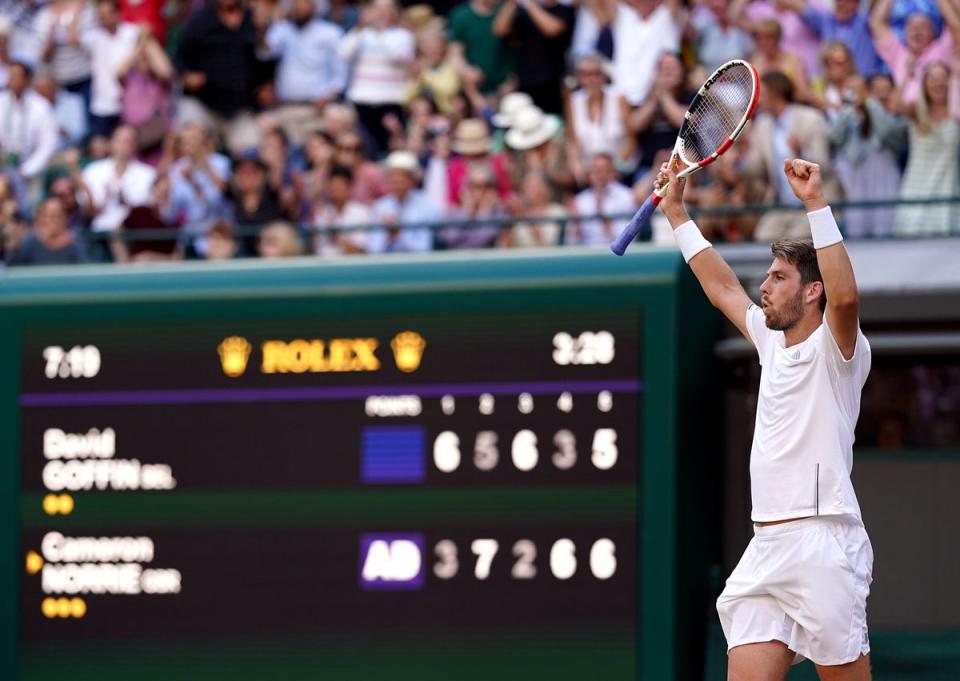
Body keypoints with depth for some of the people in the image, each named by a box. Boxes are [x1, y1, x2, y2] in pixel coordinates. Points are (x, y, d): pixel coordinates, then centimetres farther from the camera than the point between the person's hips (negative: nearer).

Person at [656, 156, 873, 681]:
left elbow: (845, 297, -25)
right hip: (765, 553, 8)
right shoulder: (773, 343, 19)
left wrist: (816, 204, -25)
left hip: (822, 546, -7)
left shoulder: (834, 349, -3)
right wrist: (677, 213, 35)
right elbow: (723, 289, 33)